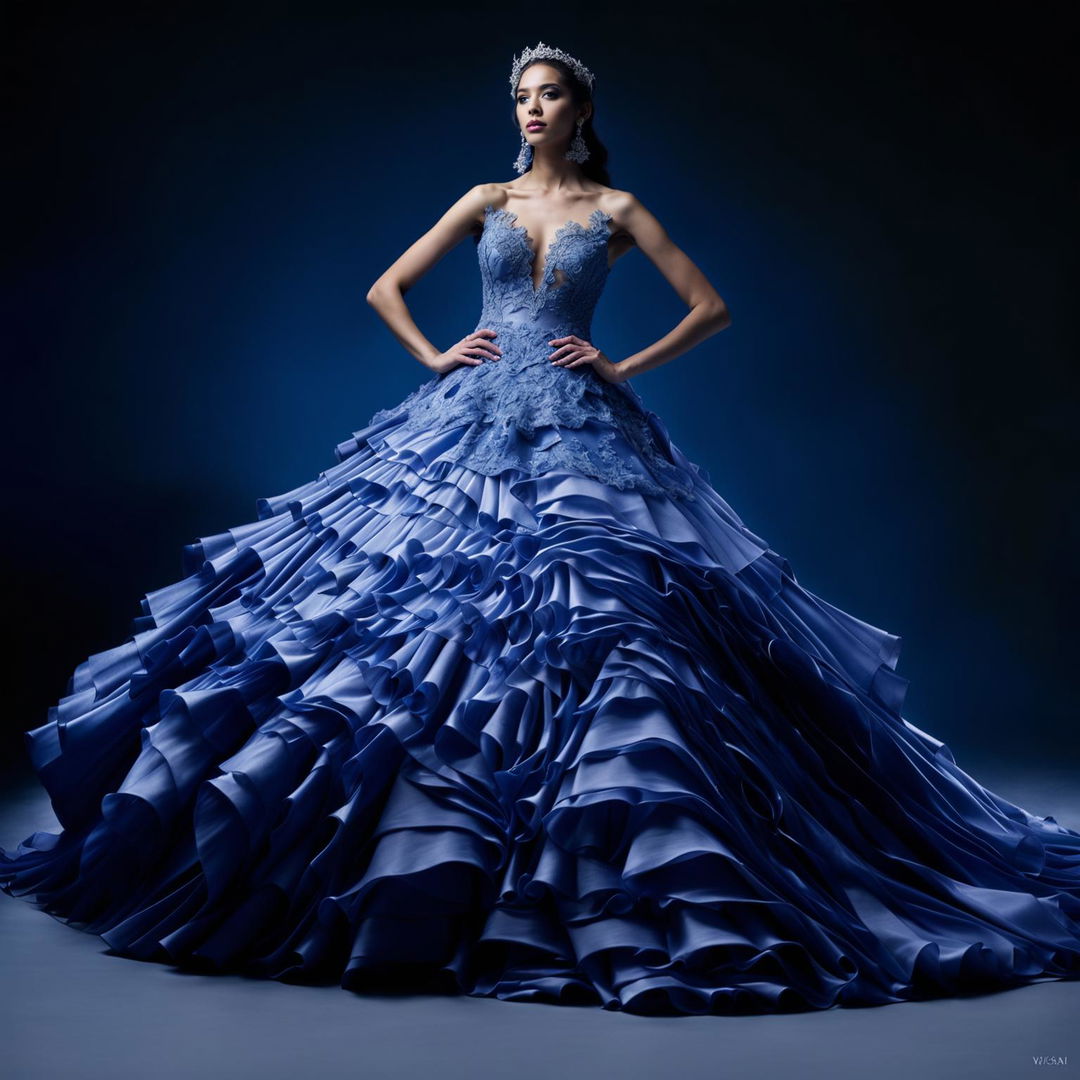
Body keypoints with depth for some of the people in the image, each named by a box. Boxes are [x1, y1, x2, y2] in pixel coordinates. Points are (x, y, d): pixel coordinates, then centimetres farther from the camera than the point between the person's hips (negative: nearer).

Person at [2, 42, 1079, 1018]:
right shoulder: (487, 200, 13)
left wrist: (622, 366, -1)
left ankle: (595, 880, -2)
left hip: (578, 432, -2)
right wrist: (434, 358, 4)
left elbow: (711, 308, 6)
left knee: (588, 606, -12)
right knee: (427, 611, -4)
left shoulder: (616, 207, 7)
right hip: (471, 420, 3)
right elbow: (385, 288, 17)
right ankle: (412, 851, 9)